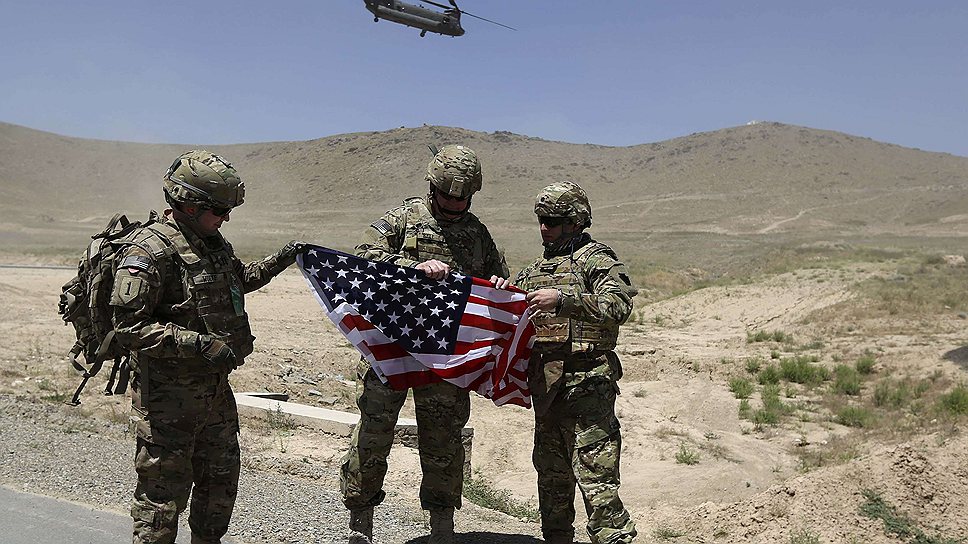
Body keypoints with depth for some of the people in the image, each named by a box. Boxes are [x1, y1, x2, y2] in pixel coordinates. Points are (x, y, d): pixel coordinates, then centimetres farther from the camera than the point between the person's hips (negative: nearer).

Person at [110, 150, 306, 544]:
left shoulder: (211, 240, 8)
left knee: (221, 478, 20)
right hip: (169, 393, -9)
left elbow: (238, 279, 28)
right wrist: (197, 342, -28)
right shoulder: (149, 251, -19)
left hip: (214, 386, 9)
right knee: (165, 486, 0)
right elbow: (129, 326, -23)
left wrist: (280, 260, 17)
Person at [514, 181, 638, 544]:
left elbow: (619, 306, -19)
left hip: (586, 382, -8)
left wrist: (563, 299, -25)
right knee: (551, 474, 16)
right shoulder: (535, 269, 20)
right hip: (545, 384, 8)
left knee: (595, 475, -11)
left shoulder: (597, 259, -3)